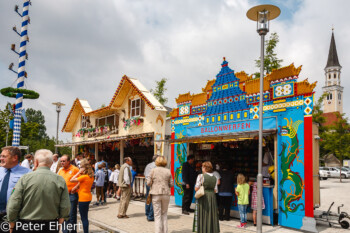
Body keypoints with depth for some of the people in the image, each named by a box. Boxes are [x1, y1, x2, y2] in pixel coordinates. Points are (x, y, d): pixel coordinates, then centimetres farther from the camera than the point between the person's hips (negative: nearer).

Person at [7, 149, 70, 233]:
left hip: (26, 226, -1)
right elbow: (65, 207, -6)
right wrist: (57, 225, 10)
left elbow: (13, 206, -8)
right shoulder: (60, 180, -6)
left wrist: (12, 226, 7)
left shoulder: (25, 178, -10)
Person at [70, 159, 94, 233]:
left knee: (84, 218, -1)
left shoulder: (84, 177, -19)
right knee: (85, 217, 17)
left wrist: (79, 172, -11)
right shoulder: (91, 176, 7)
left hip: (83, 198, -9)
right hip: (88, 197, 9)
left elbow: (72, 180, -16)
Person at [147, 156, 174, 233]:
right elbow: (171, 184, 2)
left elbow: (148, 183, -5)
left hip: (156, 194, -2)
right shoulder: (168, 171, 1)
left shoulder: (153, 170, -3)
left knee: (157, 215, 6)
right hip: (166, 194, 2)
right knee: (164, 214, 15)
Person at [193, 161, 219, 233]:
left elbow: (196, 188, -9)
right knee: (211, 215, 11)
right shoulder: (214, 178, 6)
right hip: (212, 197, 5)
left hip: (203, 197, -4)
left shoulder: (201, 176, -9)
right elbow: (215, 190, 6)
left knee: (202, 215, 3)